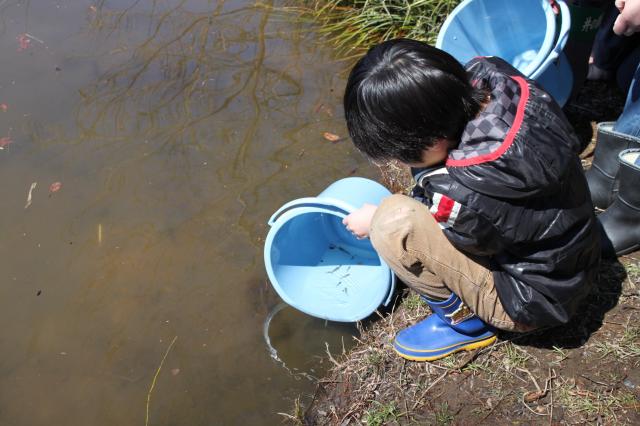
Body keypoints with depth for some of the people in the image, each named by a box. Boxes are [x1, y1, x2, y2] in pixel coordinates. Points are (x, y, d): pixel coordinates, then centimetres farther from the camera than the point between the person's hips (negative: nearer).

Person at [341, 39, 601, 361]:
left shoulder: (467, 194, -38)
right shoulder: (490, 79, -20)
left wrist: (375, 220, 7)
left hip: (534, 299, -7)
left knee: (392, 223, -24)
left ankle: (464, 322, -1)